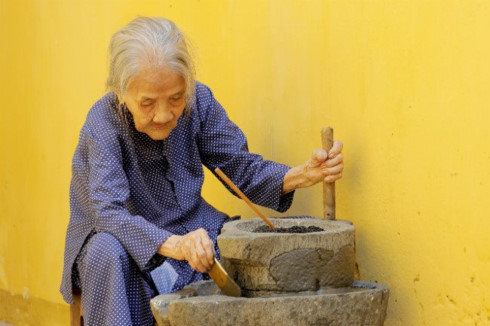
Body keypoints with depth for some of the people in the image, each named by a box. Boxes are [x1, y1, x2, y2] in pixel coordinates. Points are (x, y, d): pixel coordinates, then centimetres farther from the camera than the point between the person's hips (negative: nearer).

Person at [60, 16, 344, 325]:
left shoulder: (199, 101, -11)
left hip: (188, 228, 4)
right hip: (120, 235, -4)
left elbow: (243, 169, -4)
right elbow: (109, 213, -35)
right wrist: (175, 245, -53)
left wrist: (302, 175, -26)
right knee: (110, 253, -37)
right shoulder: (104, 122, -23)